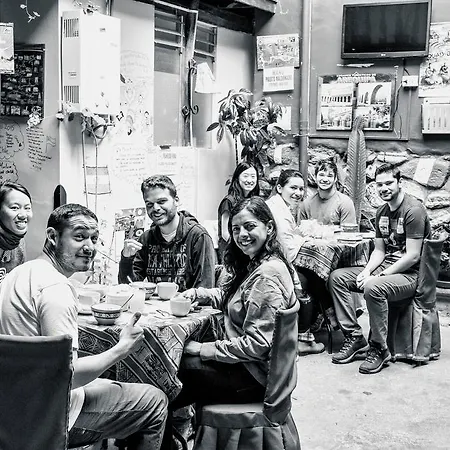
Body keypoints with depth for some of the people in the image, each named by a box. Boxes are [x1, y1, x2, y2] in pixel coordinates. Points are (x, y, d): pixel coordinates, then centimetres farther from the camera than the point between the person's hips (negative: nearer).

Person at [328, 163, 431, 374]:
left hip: (410, 274, -9)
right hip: (384, 268, 9)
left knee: (372, 288, -36)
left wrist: (380, 275, -21)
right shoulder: (382, 212, 12)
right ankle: (354, 337, -5)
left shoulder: (413, 210, -14)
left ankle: (379, 349, -18)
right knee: (336, 278, -5)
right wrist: (367, 271, -6)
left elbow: (412, 256, -19)